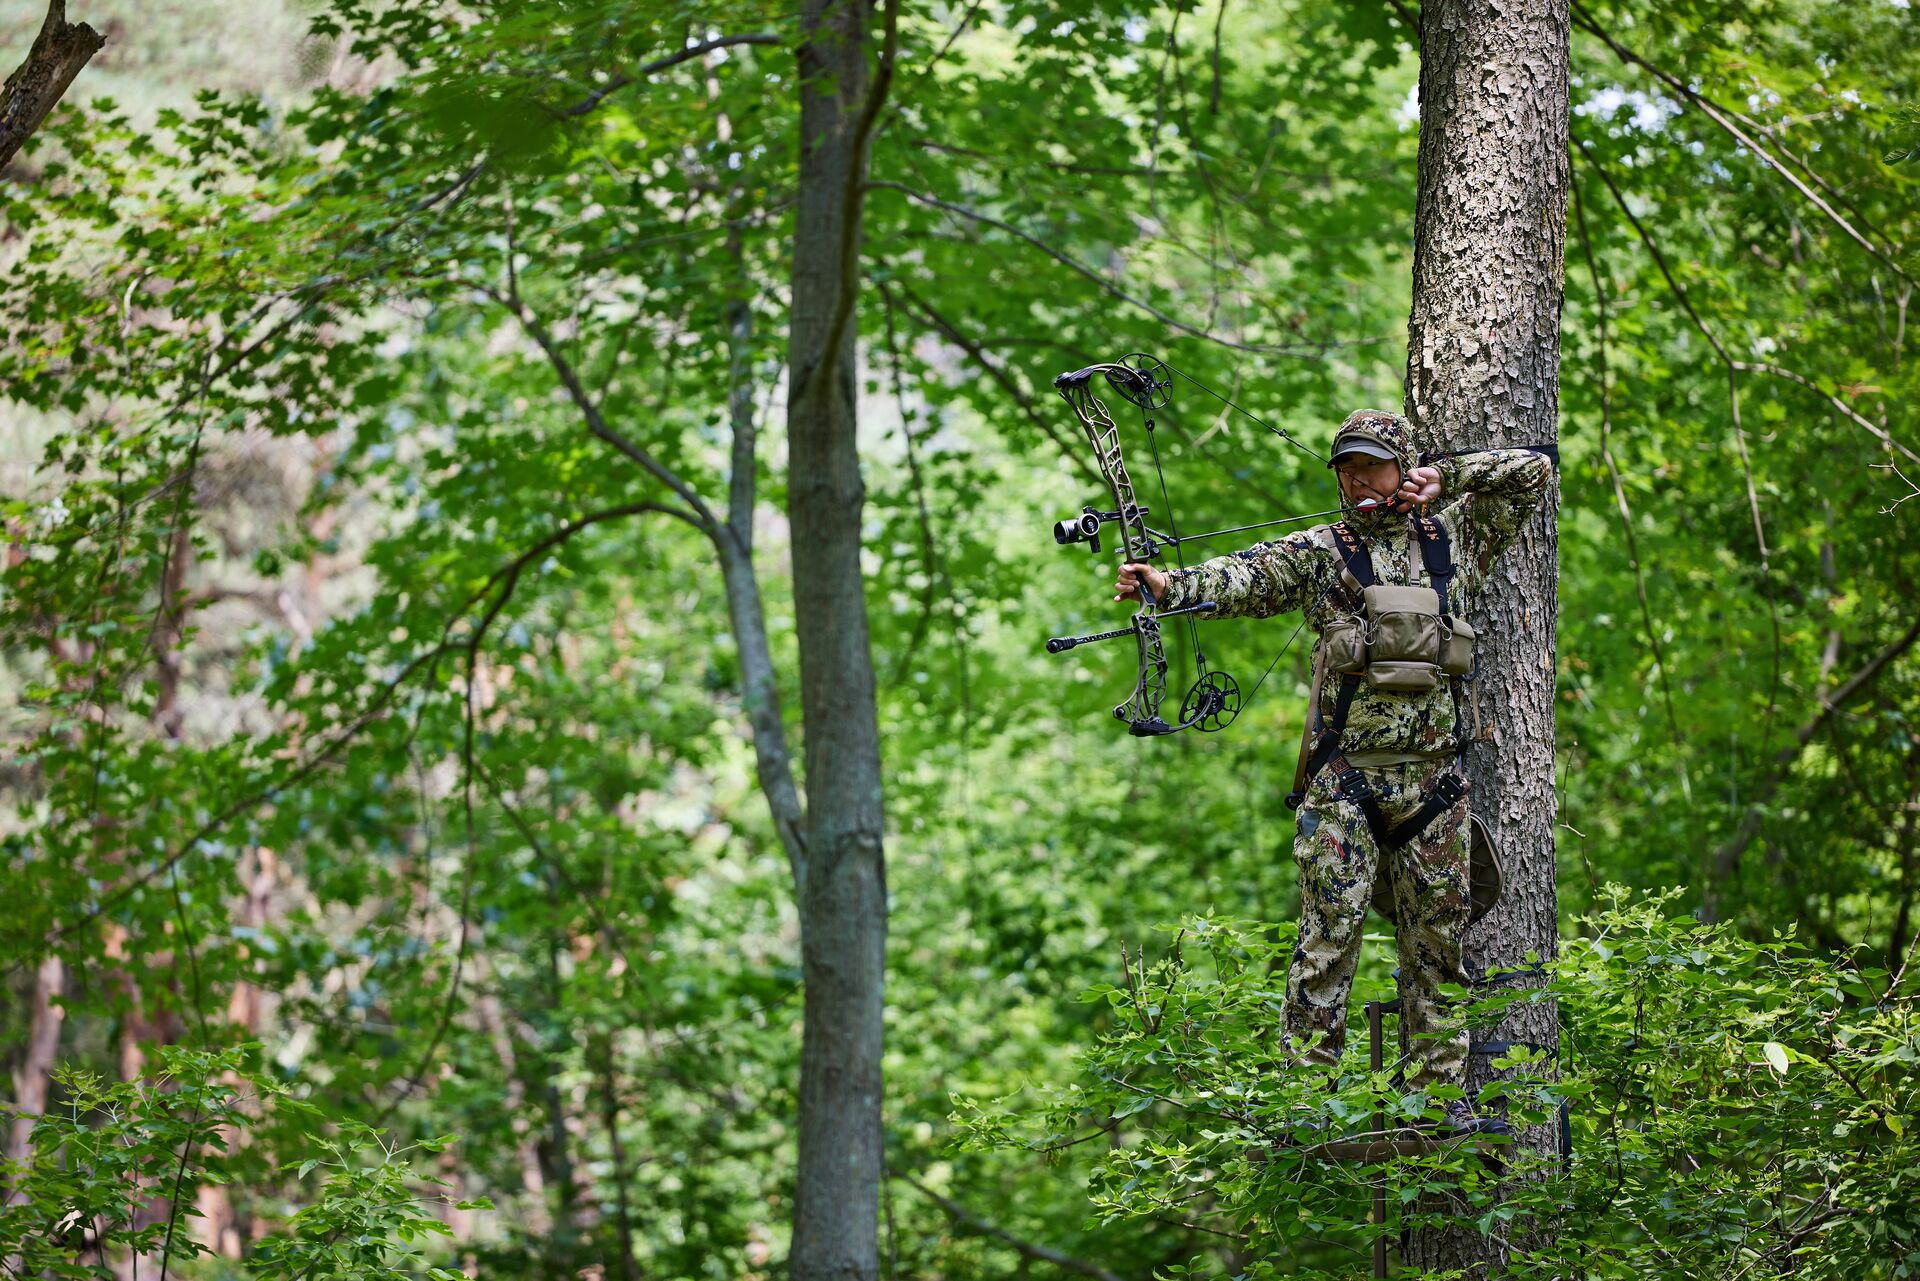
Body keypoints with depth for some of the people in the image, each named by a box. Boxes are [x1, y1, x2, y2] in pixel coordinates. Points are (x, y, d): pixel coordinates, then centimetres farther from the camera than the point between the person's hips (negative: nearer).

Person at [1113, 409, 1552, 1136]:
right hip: (1344, 778, -3)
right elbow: (1244, 579, -11)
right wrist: (1168, 585, -30)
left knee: (1438, 940, 6)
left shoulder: (1452, 539, 13)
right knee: (1330, 934, -7)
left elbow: (1532, 474, 18)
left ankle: (1442, 1092, 12)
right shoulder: (1319, 552, 5)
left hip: (1433, 777, 3)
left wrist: (1445, 477, 5)